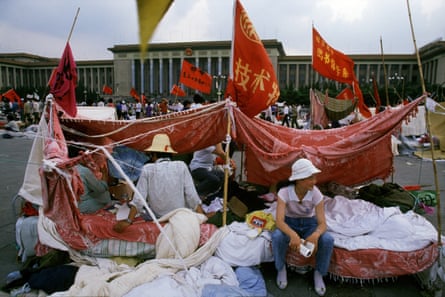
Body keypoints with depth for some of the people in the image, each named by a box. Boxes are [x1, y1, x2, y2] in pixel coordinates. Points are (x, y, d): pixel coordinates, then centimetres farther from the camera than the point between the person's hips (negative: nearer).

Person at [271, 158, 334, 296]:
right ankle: (281, 269, -4)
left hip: (309, 224, 2)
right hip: (290, 223, -1)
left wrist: (315, 235, -45)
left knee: (328, 240, -28)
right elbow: (279, 221, -32)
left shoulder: (316, 194, -20)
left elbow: (322, 223, -21)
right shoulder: (284, 192, -25)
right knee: (277, 236, -35)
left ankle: (319, 273, 0)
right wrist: (293, 234, -53)